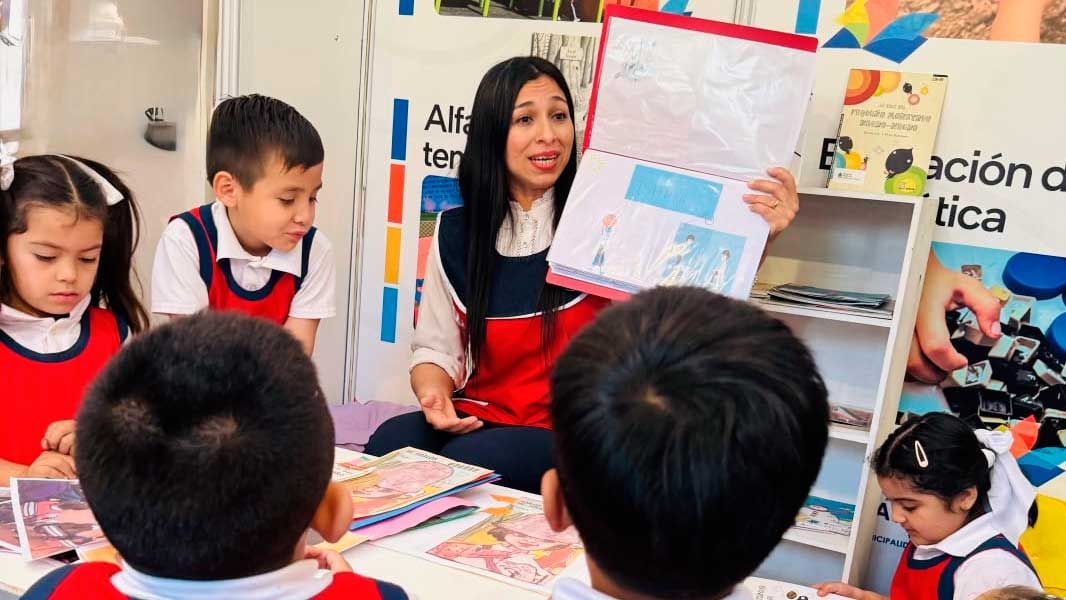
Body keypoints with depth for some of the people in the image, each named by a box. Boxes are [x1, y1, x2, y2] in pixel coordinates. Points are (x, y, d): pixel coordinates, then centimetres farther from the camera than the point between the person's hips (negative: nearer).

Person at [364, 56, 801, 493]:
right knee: (389, 445, -25)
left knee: (466, 461, -30)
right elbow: (436, 349, 12)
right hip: (475, 421, 4)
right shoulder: (455, 233, 6)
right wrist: (434, 393, -9)